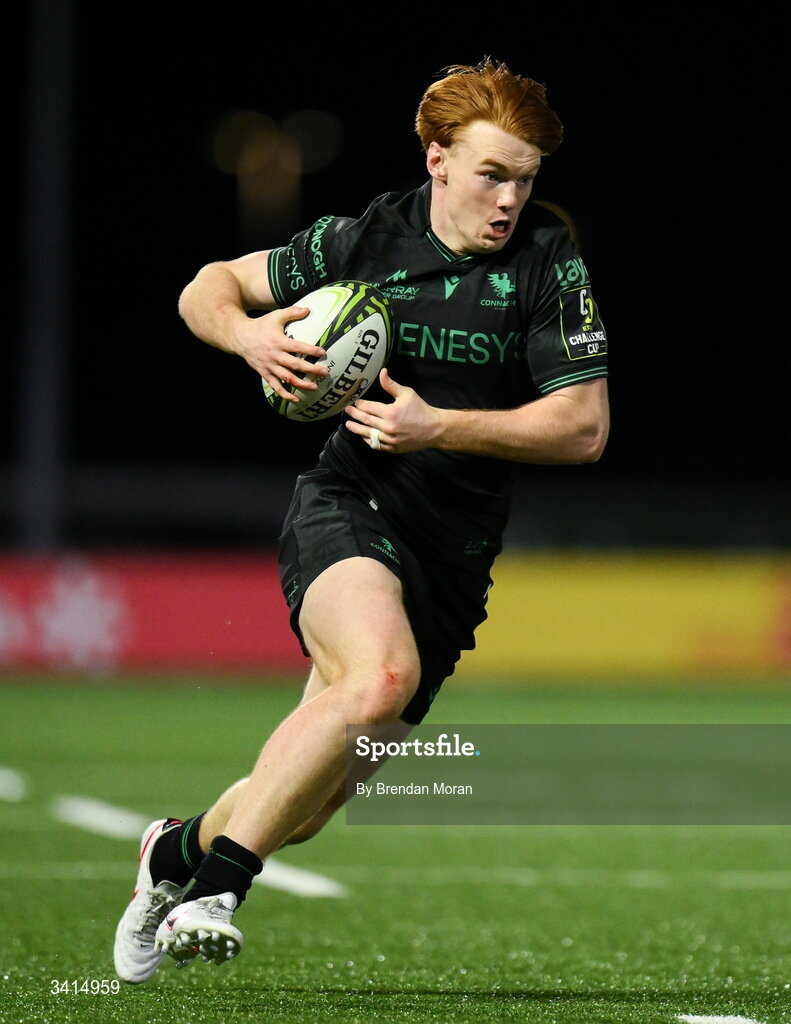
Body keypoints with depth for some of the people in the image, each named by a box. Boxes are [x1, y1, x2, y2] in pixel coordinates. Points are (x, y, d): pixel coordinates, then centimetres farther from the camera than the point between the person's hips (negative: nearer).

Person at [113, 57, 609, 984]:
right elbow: (207, 290, 10)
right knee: (383, 675, -35)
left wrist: (436, 427, -19)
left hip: (455, 552, 2)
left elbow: (583, 428, -9)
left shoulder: (549, 263, -6)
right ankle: (217, 884, -27)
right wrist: (251, 335, -14)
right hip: (347, 513, -2)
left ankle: (182, 847, 41)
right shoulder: (363, 241, -3)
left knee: (309, 800, 8)